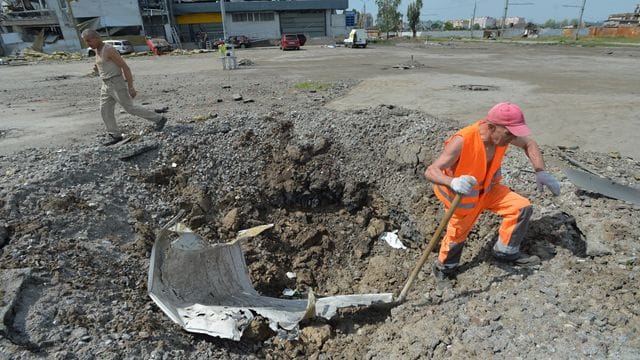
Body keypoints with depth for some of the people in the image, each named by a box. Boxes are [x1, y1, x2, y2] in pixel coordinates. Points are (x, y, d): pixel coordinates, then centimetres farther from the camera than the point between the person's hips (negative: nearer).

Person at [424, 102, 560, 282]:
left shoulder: (502, 133, -16)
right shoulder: (462, 141, -36)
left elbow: (528, 143, 6)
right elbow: (430, 171, -39)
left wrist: (540, 172, -7)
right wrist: (452, 182, -60)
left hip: (487, 188, 6)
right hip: (461, 196, -6)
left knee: (522, 208, -1)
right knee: (457, 235, 8)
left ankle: (506, 251, 21)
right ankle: (444, 268, 38)